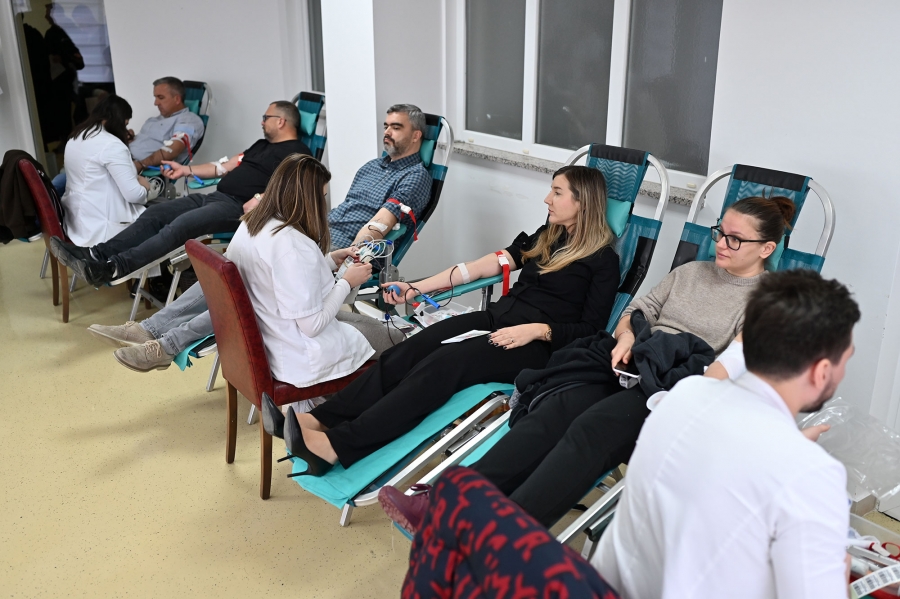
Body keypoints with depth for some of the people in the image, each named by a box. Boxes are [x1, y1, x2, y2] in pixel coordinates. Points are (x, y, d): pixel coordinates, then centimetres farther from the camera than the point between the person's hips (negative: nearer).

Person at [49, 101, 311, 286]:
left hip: (238, 206, -10)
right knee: (155, 214, -5)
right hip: (215, 195, 10)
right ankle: (96, 255, -14)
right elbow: (225, 166, 31)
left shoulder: (296, 153, -1)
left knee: (180, 226, -29)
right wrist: (187, 170, 24)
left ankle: (112, 268, -39)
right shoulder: (261, 145, 29)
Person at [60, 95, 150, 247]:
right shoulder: (111, 145, -18)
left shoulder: (76, 138, 10)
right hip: (100, 226, -9)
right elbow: (134, 194, -20)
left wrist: (134, 178, 24)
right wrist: (144, 187, 3)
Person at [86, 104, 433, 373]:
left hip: (339, 251, -8)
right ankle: (151, 329, -14)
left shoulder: (416, 176, -1)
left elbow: (380, 224, -13)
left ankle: (169, 346, -28)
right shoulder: (371, 166, 26)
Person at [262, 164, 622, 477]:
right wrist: (417, 288, 9)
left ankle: (337, 446, -38)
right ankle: (319, 420, -29)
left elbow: (590, 330, -6)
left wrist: (537, 330, -20)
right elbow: (484, 265, 15)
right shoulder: (545, 237, 21)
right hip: (497, 318, 7)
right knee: (406, 353, -19)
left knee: (440, 365, -30)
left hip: (536, 344, -7)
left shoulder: (603, 260, 1)